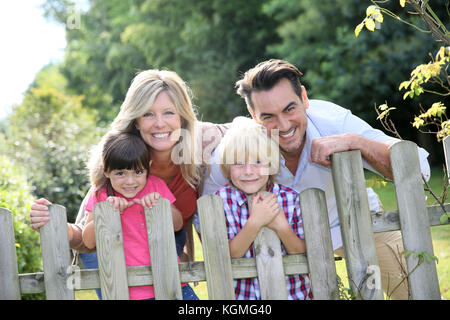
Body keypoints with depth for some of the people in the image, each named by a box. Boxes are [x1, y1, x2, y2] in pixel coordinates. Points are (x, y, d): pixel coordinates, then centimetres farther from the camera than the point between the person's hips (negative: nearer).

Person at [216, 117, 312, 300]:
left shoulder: (291, 199, 0)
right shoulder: (222, 199, -1)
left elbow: (305, 256, 0)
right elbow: (225, 257, -7)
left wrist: (282, 226, -16)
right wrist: (254, 223, -19)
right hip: (243, 294, -1)